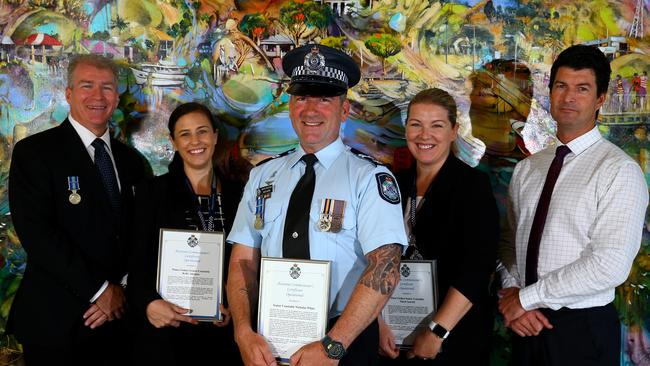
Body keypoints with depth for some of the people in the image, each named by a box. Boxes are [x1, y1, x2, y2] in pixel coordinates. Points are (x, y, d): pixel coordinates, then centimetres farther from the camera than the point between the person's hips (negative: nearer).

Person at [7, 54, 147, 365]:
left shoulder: (131, 161, 11)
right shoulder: (34, 152, -5)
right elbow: (37, 233, -14)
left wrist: (122, 290, -7)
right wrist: (100, 290, -14)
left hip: (118, 314, 4)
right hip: (56, 318, -4)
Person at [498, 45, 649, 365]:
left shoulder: (619, 170, -12)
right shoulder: (526, 169, 7)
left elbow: (610, 265, -20)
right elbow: (511, 243, 8)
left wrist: (527, 297, -14)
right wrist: (511, 295, -10)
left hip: (583, 330, -5)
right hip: (528, 324, 5)